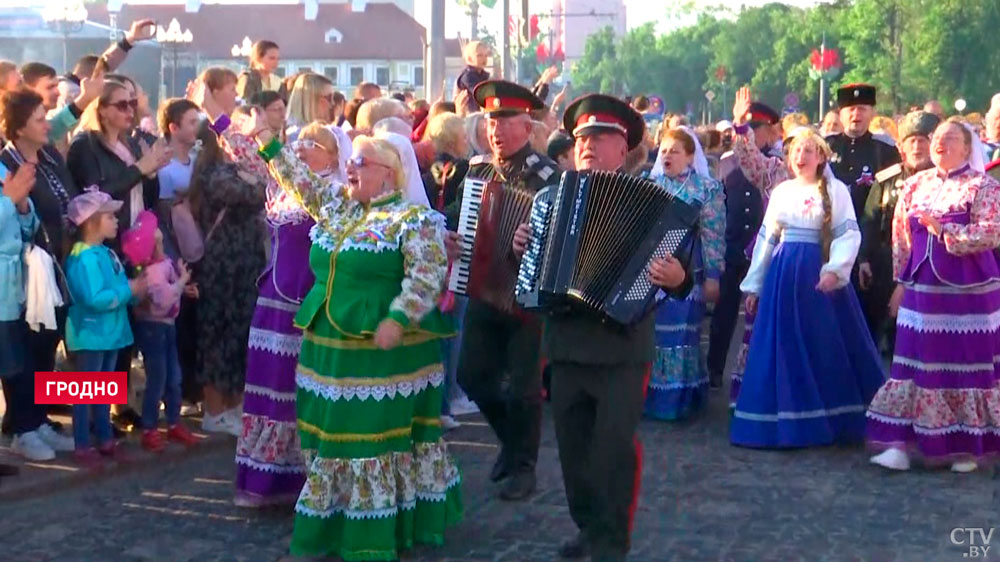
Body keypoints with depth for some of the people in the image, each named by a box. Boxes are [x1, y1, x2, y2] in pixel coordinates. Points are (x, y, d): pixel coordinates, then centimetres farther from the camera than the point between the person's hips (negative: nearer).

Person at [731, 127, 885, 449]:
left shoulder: (835, 190, -1)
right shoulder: (781, 191, 13)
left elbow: (849, 234, -9)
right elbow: (765, 239, 14)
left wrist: (834, 270, -24)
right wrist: (754, 284, 12)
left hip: (818, 275, -4)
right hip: (782, 276, 4)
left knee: (825, 349, 0)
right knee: (782, 350, 5)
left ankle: (830, 420, 10)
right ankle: (785, 420, 13)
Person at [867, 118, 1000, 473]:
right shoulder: (915, 185, 12)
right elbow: (901, 238, 16)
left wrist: (943, 229, -19)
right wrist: (901, 282, 13)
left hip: (967, 291, -4)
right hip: (922, 289, 4)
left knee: (967, 364, 1)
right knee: (916, 363, 3)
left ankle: (968, 447, 13)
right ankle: (903, 443, 4)